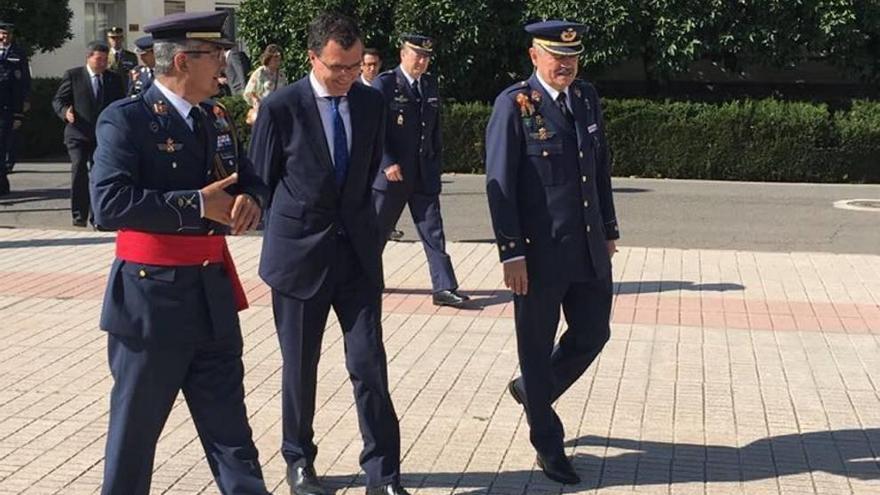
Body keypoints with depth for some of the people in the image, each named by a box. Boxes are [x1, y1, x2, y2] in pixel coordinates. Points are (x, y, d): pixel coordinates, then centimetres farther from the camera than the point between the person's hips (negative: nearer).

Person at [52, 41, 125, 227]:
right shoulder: (73, 75, 2)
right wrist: (65, 112, -19)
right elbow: (58, 100, 3)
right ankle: (79, 215, -6)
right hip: (79, 133, -3)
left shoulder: (114, 79, 11)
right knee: (79, 171, -13)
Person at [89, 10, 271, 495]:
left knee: (229, 425, 13)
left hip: (213, 292, 7)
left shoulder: (217, 118, 10)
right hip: (151, 295, -6)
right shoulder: (126, 118, -12)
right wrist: (196, 204, -24)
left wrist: (250, 199, -8)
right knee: (135, 426, 8)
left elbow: (248, 179, 17)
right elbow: (109, 202, -24)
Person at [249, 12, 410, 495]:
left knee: (369, 364, -1)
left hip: (357, 249, 3)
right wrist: (288, 232, 7)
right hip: (299, 253, -2)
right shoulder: (281, 107, -10)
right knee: (299, 367, 10)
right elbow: (261, 181, 0)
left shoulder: (371, 102, 1)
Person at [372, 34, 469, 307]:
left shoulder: (430, 85, 11)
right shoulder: (384, 84, -7)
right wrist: (388, 163, -19)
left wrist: (436, 164, 15)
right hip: (391, 173, -5)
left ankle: (444, 288, -1)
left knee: (433, 232, 0)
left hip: (424, 175, 5)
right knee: (376, 230, 7)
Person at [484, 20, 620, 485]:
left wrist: (609, 230, 14)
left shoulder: (587, 97, 8)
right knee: (537, 346, 7)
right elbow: (498, 183, -13)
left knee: (592, 334, 13)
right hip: (540, 251, -6)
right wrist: (511, 254, -17)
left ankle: (530, 390, 39)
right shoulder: (514, 104, -11)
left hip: (589, 249, 6)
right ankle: (548, 443, 23)